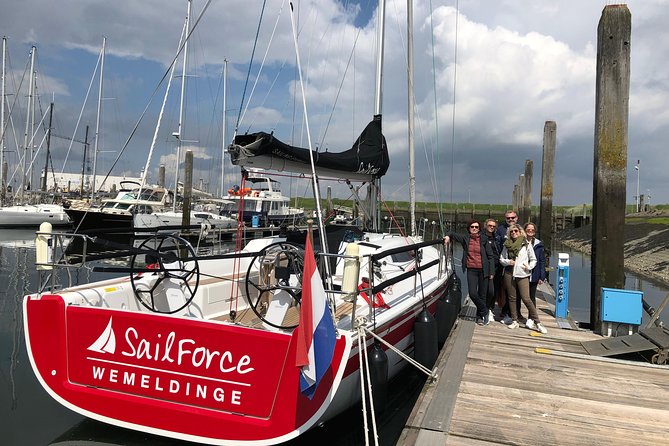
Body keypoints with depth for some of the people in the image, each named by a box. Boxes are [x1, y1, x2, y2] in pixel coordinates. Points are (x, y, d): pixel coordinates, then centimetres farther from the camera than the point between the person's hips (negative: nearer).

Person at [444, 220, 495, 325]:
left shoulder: (484, 240, 1)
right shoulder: (465, 239, 5)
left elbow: (490, 256, 2)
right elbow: (454, 234, 19)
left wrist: (491, 272, -2)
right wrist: (448, 236, -5)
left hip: (483, 270, -1)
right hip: (471, 270, 1)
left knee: (482, 295, 4)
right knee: (473, 293, -10)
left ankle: (479, 316, 21)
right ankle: (485, 312, 12)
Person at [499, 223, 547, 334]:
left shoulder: (526, 244, 2)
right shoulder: (507, 245, 8)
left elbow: (533, 260, 7)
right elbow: (501, 259, 13)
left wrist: (529, 267, -9)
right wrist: (508, 262, -5)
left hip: (522, 275, -3)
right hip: (509, 274, 3)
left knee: (526, 298, -10)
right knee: (512, 298, 7)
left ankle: (537, 322, -1)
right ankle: (514, 321, 18)